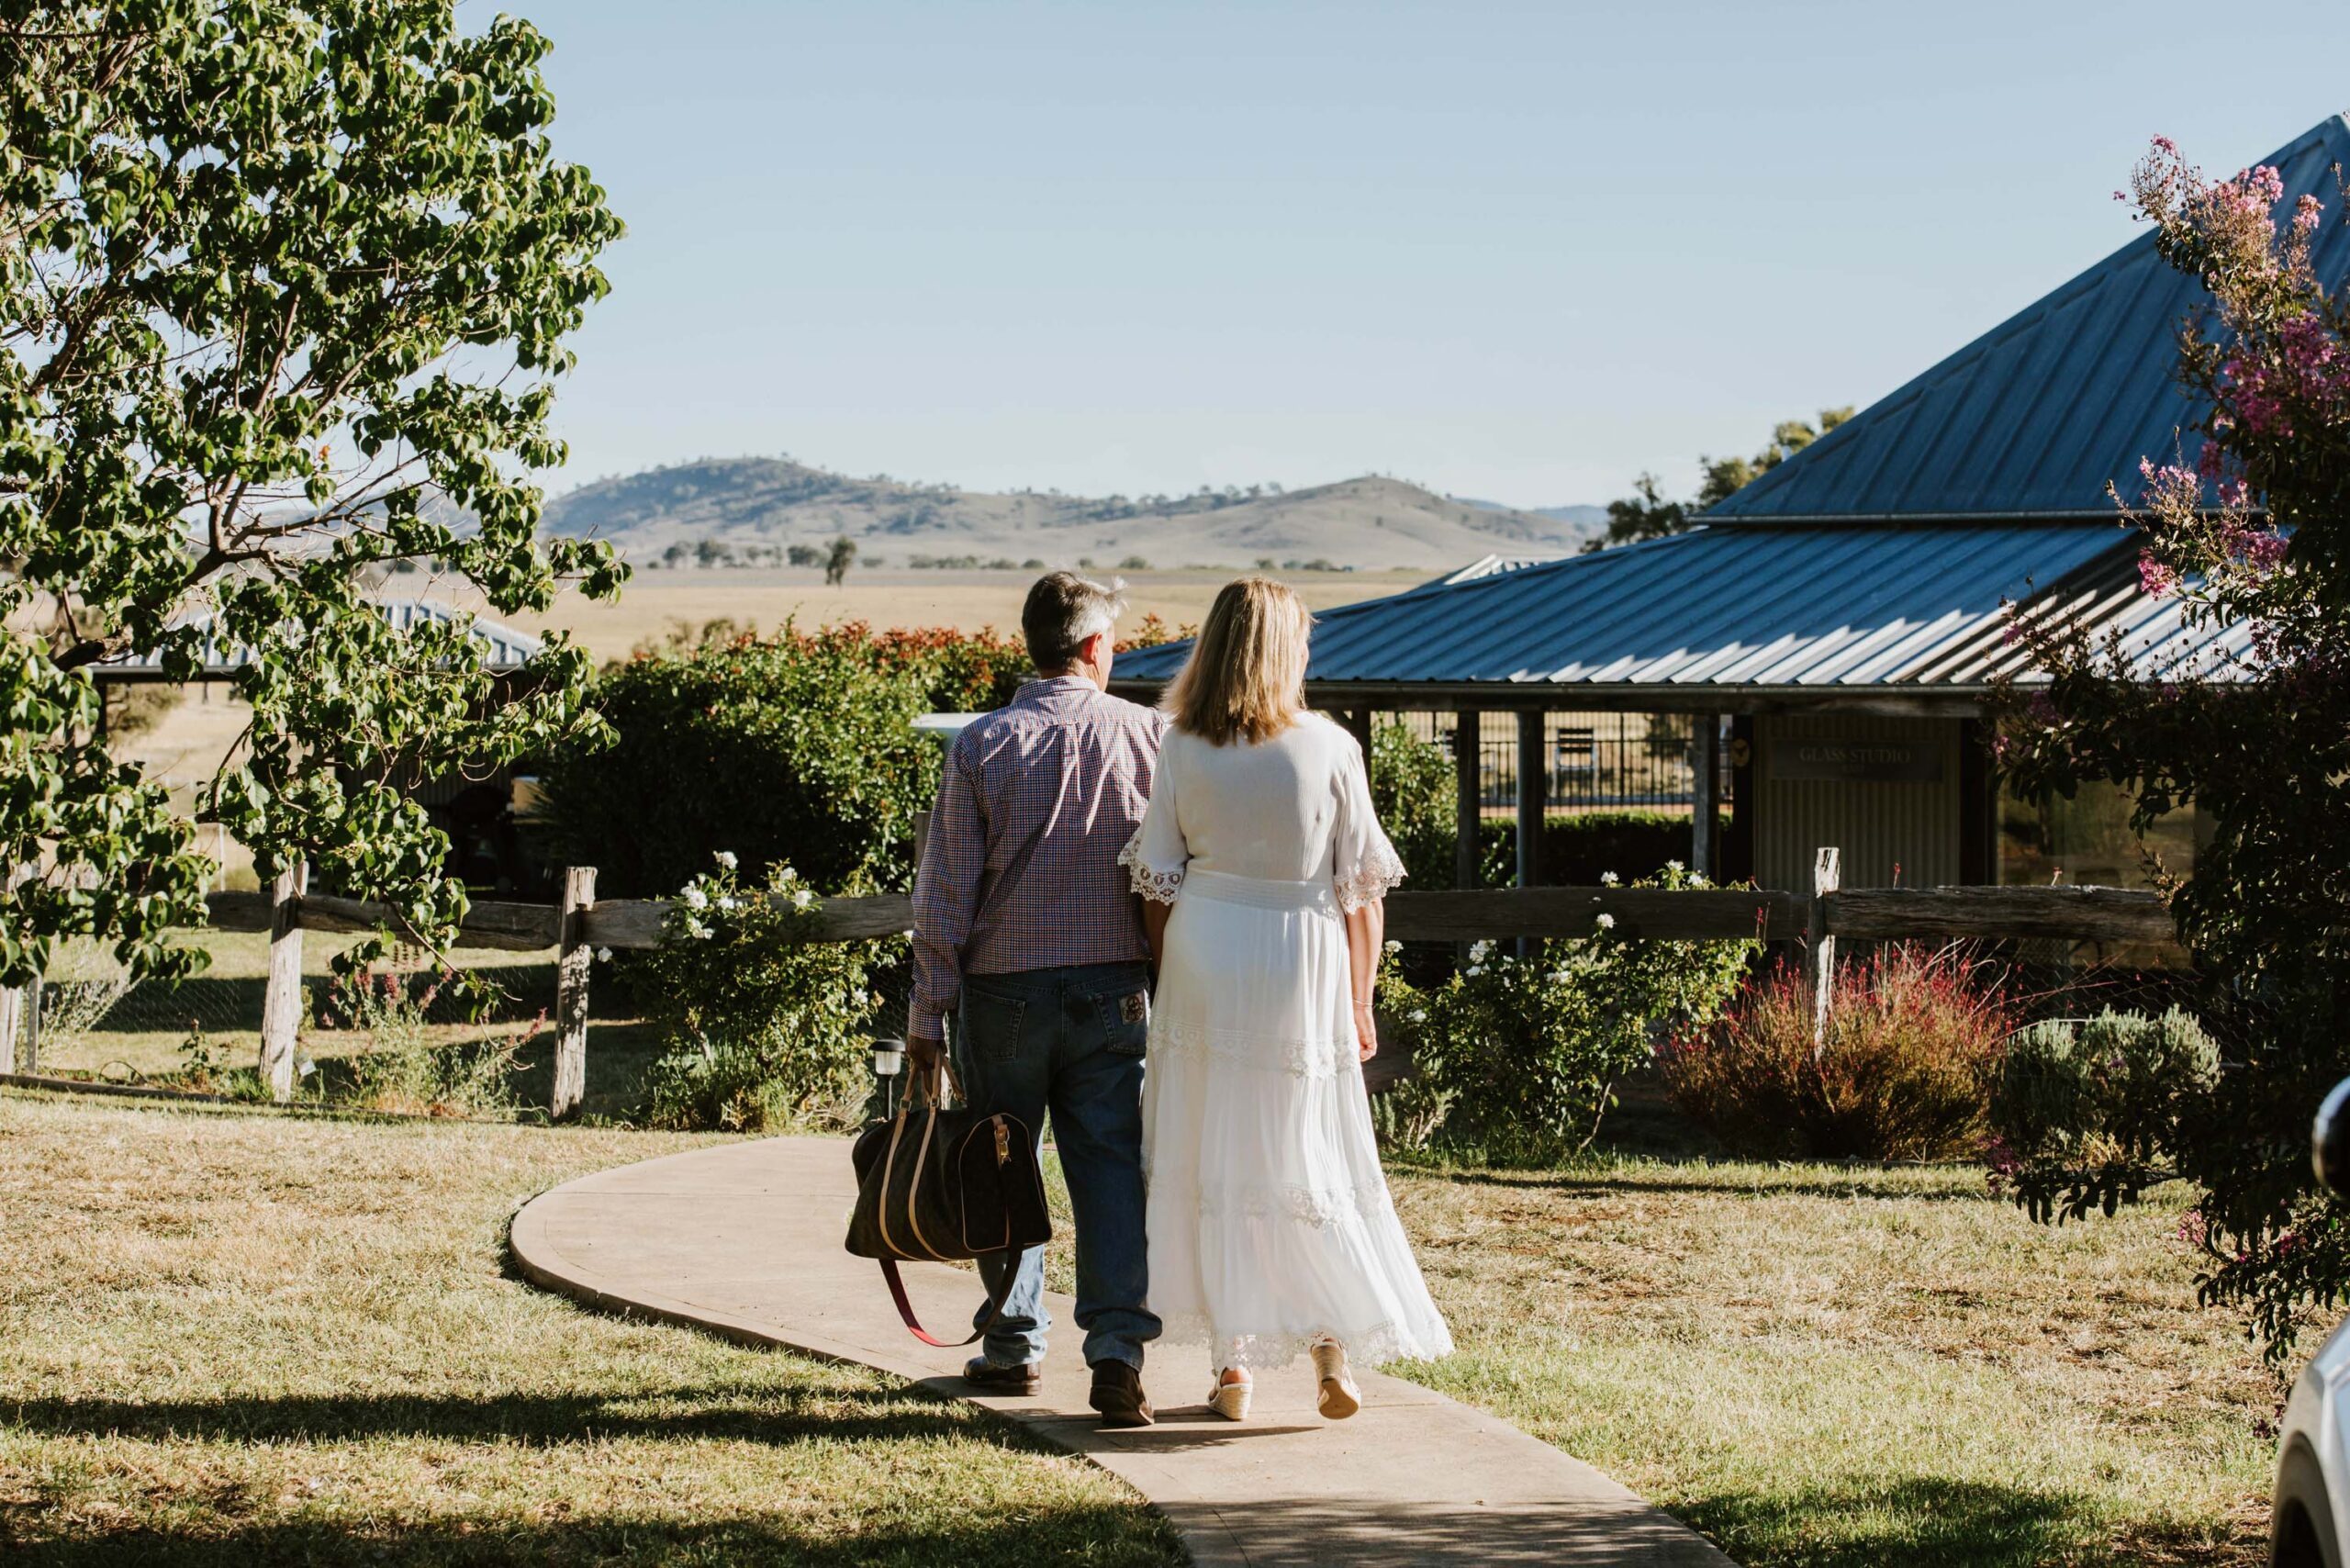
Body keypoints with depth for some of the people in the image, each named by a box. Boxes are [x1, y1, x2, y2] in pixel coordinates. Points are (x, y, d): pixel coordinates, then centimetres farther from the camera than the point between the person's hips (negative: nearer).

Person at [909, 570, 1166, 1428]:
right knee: (1112, 1165, 2)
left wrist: (927, 1014, 1)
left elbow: (946, 890, -3)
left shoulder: (981, 745, -4)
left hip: (1004, 985, 0)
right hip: (1113, 988, 0)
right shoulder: (1147, 734, -2)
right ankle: (1117, 1345, -10)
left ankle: (1015, 1343, 20)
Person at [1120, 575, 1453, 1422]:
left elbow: (1157, 882, 1)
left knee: (1211, 1160, 7)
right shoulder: (1330, 748, -4)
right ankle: (1332, 1342, -2)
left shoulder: (1182, 749, -2)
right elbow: (1361, 887, -2)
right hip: (1302, 970, -1)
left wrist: (1170, 984, 11)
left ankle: (1232, 1362, 9)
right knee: (1306, 1159, 9)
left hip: (1203, 960, 1)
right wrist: (1361, 1000, 6)